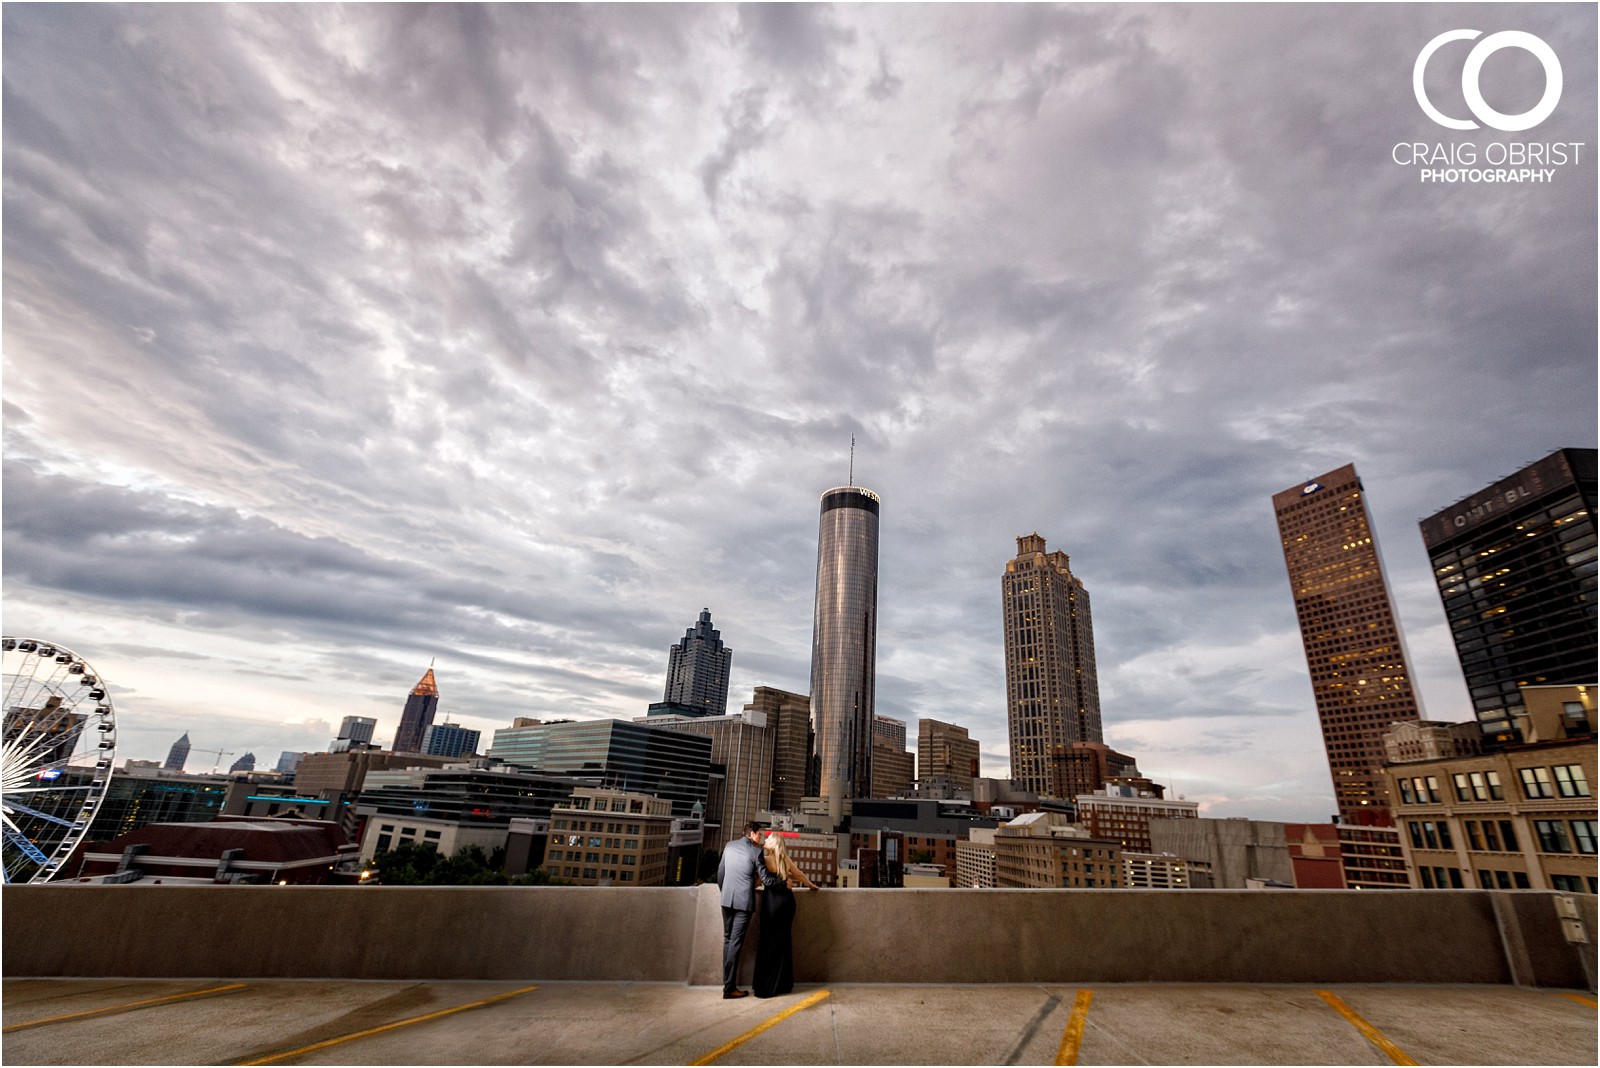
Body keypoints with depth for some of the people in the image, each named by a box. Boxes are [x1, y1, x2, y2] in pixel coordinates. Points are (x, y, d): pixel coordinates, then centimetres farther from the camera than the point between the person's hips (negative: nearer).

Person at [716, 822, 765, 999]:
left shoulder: (729, 845, 8)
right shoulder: (756, 851, -7)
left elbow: (720, 870, 14)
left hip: (727, 899, 5)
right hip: (744, 901, -5)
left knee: (728, 939, 15)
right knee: (736, 942, -2)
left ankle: (727, 983, 18)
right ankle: (729, 988, 0)